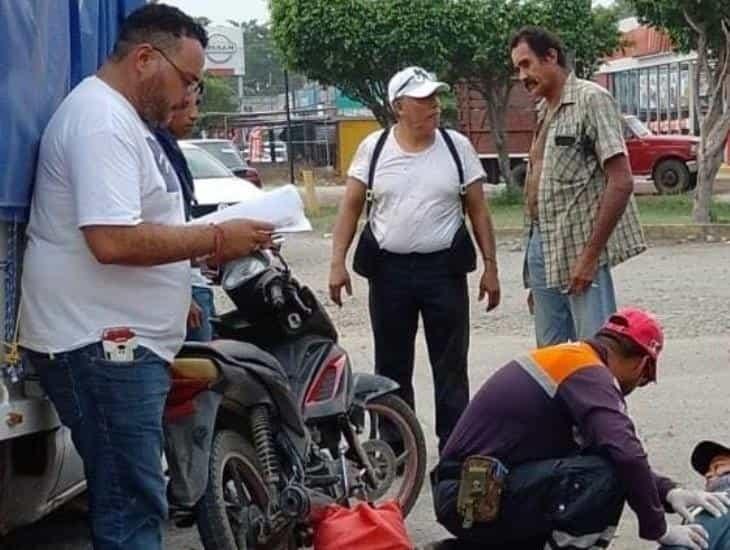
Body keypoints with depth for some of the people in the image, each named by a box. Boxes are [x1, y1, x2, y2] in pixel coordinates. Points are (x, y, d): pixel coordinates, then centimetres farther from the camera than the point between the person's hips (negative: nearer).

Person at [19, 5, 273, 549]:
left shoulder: (122, 116, 19)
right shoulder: (101, 120, -17)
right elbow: (112, 240, -27)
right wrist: (217, 239, -18)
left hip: (122, 341, 11)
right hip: (100, 345, -11)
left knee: (131, 503, 16)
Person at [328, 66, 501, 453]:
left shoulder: (457, 146, 1)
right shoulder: (373, 148, 1)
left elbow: (478, 210, 4)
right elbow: (350, 206, 3)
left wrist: (490, 266, 0)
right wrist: (338, 262, -5)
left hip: (443, 268, -1)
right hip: (389, 269, 1)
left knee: (451, 367, 2)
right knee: (392, 367, 10)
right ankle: (393, 448, 21)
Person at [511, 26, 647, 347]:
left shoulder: (591, 100, -9)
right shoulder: (544, 112, 15)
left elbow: (621, 182, -16)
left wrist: (589, 255, -18)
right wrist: (533, 273, 17)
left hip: (578, 253, -8)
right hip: (542, 248, 8)